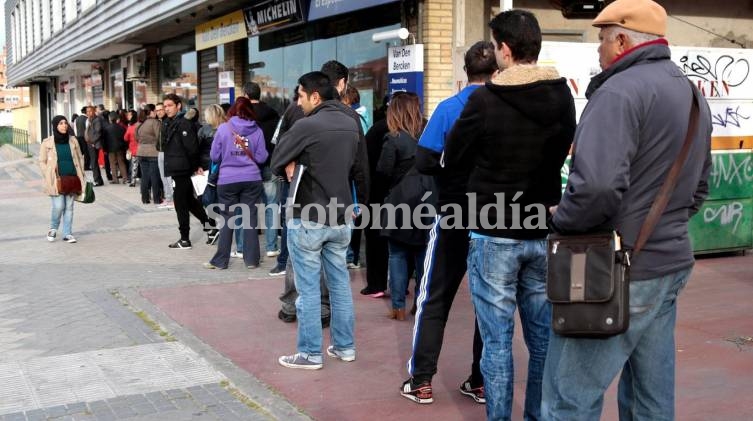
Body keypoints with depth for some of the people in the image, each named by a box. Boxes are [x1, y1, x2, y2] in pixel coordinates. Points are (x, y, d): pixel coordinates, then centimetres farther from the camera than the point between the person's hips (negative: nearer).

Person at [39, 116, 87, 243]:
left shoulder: (73, 140, 7)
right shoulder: (47, 143, -1)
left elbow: (80, 158, 13)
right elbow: (42, 162, 2)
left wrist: (81, 175, 6)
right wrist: (49, 178, -6)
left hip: (72, 179, 3)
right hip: (57, 180, -3)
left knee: (69, 207, 6)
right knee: (59, 206, -9)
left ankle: (67, 234, 14)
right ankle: (53, 228, 18)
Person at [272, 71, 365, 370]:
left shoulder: (306, 125, -15)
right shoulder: (351, 125, 6)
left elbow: (276, 164, -7)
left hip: (308, 219, -6)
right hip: (340, 218, 6)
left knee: (308, 288, 2)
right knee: (340, 283, 14)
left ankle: (310, 353, 8)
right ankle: (344, 346, 22)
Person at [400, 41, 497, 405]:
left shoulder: (449, 109, -8)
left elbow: (424, 162, -13)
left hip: (454, 217, -2)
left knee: (434, 300, 8)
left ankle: (422, 381, 10)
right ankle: (482, 382, 17)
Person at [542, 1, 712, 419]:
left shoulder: (621, 91, -16)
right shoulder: (692, 95, 14)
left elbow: (596, 185, -29)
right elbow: (697, 190, 22)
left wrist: (562, 221, -12)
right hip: (669, 263, 10)